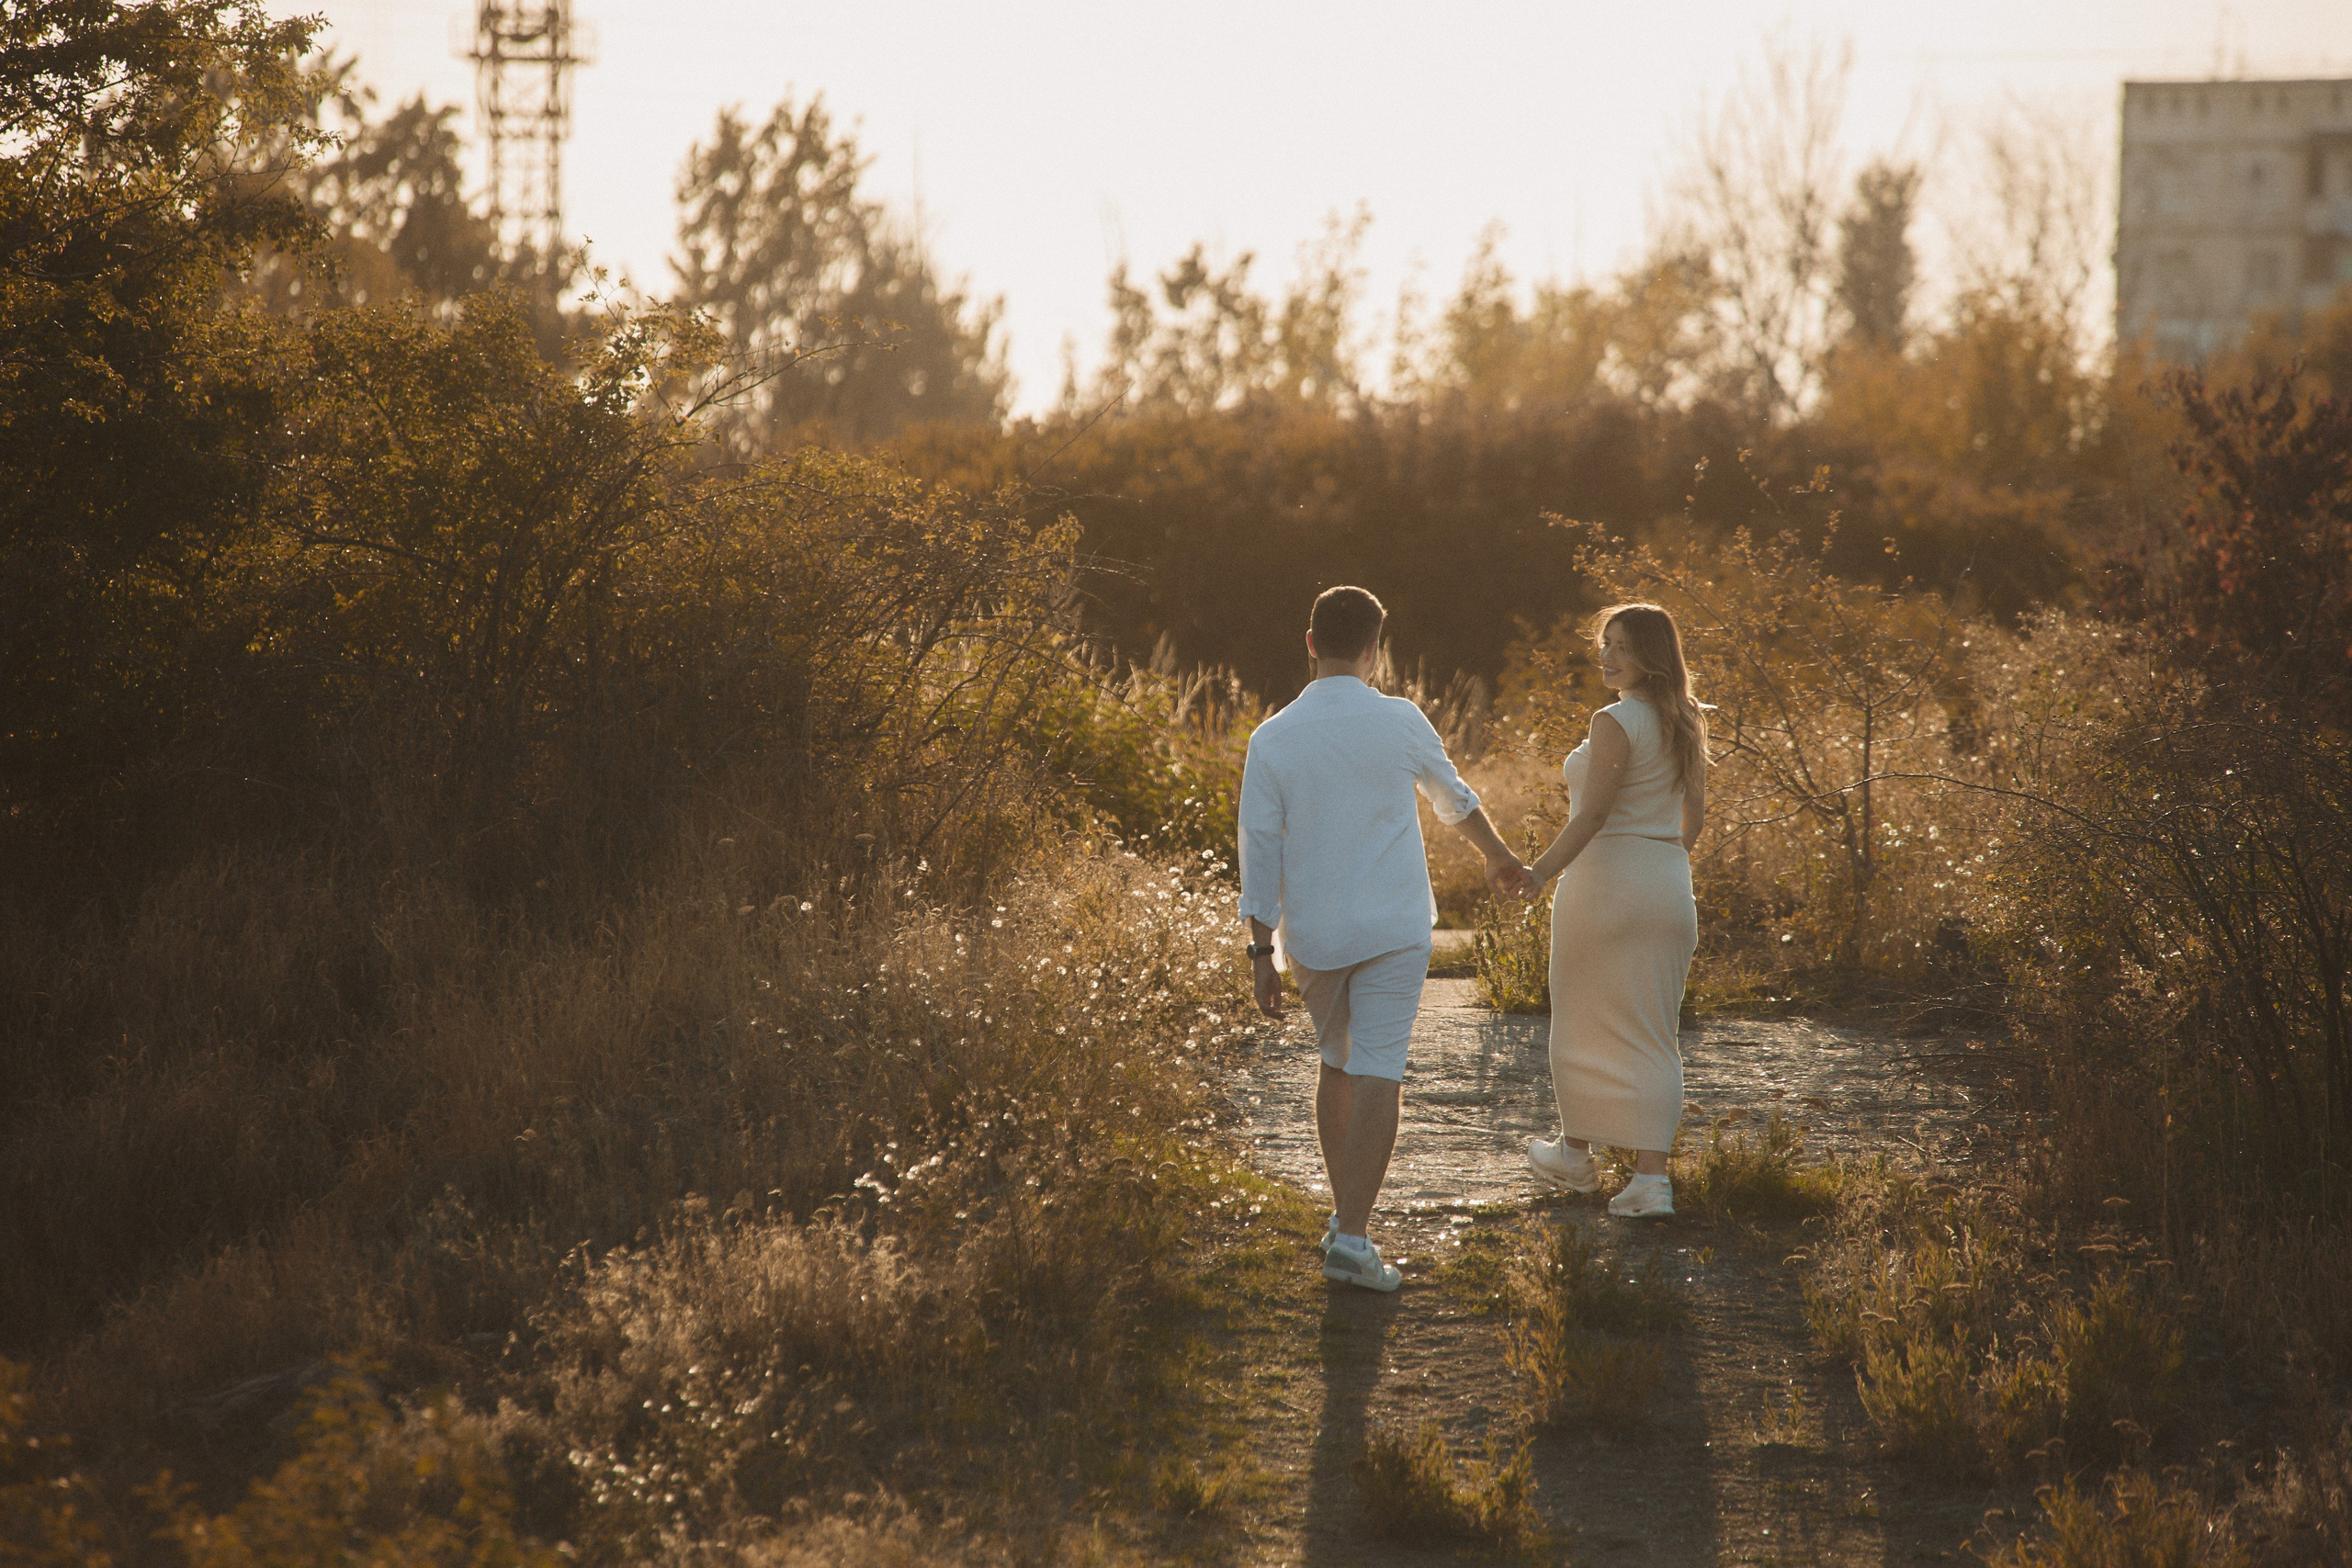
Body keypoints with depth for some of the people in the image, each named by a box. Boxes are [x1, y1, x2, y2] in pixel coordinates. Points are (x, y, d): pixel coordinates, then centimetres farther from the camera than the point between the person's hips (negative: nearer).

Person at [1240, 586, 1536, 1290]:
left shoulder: (1272, 739, -4)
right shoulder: (1400, 723, -4)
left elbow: (1260, 851, -5)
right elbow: (1454, 798, 15)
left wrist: (1261, 953, 0)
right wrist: (1500, 858, 33)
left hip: (1311, 935, 2)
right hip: (1392, 928, -2)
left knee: (1338, 1064, 21)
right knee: (1378, 1074, -5)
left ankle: (1345, 1213, 27)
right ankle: (1351, 1237, -14)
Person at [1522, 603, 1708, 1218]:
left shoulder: (1616, 723, -15)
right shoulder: (1684, 724, 9)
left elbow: (1592, 814, -21)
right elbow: (1695, 812, 16)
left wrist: (1537, 874, -20)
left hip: (1606, 881, -7)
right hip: (1668, 891, 7)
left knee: (1584, 1024, 10)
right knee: (1650, 1034, 7)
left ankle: (1576, 1157, 24)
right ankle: (1651, 1178, 0)